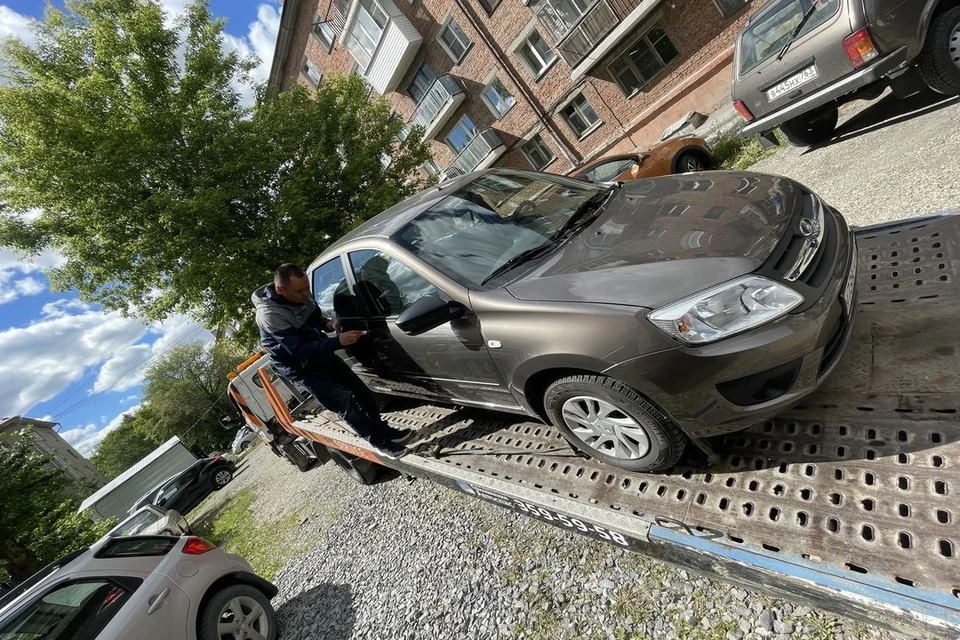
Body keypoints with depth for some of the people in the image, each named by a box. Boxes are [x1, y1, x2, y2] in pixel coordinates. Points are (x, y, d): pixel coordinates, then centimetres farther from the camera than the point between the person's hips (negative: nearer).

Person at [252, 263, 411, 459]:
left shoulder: (300, 296, -7)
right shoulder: (270, 315, -29)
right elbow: (299, 350, -31)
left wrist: (328, 324, -9)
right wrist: (337, 342, -37)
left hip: (322, 355, 7)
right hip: (302, 368, -7)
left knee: (363, 393, 8)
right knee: (346, 403, -12)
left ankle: (384, 431, 25)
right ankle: (381, 442, 4)